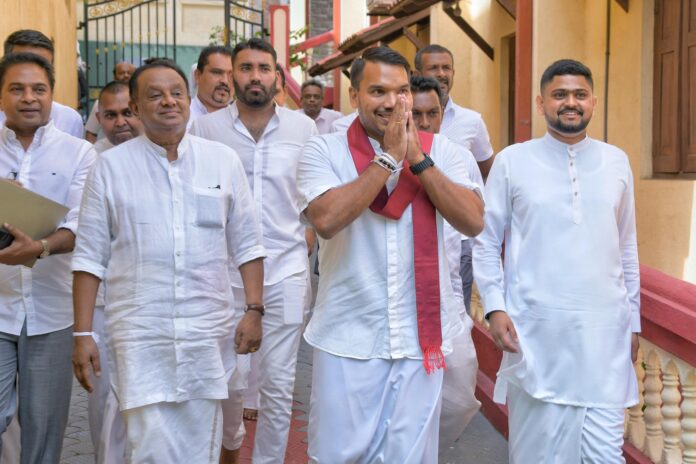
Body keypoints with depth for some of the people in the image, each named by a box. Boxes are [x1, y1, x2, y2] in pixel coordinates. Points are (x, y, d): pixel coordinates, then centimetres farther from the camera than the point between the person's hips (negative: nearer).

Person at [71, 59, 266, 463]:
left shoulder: (223, 160, 6)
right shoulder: (111, 165, 1)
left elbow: (247, 244, 9)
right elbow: (90, 256, 2)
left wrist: (254, 310, 1)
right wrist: (82, 334, -2)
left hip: (208, 333, 2)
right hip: (140, 334, -1)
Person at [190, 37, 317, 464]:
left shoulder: (304, 128, 3)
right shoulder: (207, 128, 1)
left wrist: (304, 246, 4)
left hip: (287, 272, 0)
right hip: (225, 270, 0)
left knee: (279, 382, 1)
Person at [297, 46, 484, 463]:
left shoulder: (441, 150, 3)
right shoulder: (325, 151, -4)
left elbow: (474, 221, -9)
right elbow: (326, 219, -21)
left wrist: (418, 158, -13)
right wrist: (389, 158, -16)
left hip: (421, 337, 2)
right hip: (348, 338, -1)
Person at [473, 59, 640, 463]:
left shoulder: (616, 162, 9)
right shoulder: (512, 161, 0)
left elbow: (627, 246, 14)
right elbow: (487, 240, 3)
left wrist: (634, 319, 14)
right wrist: (495, 307, -7)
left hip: (604, 331, 2)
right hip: (536, 331, -2)